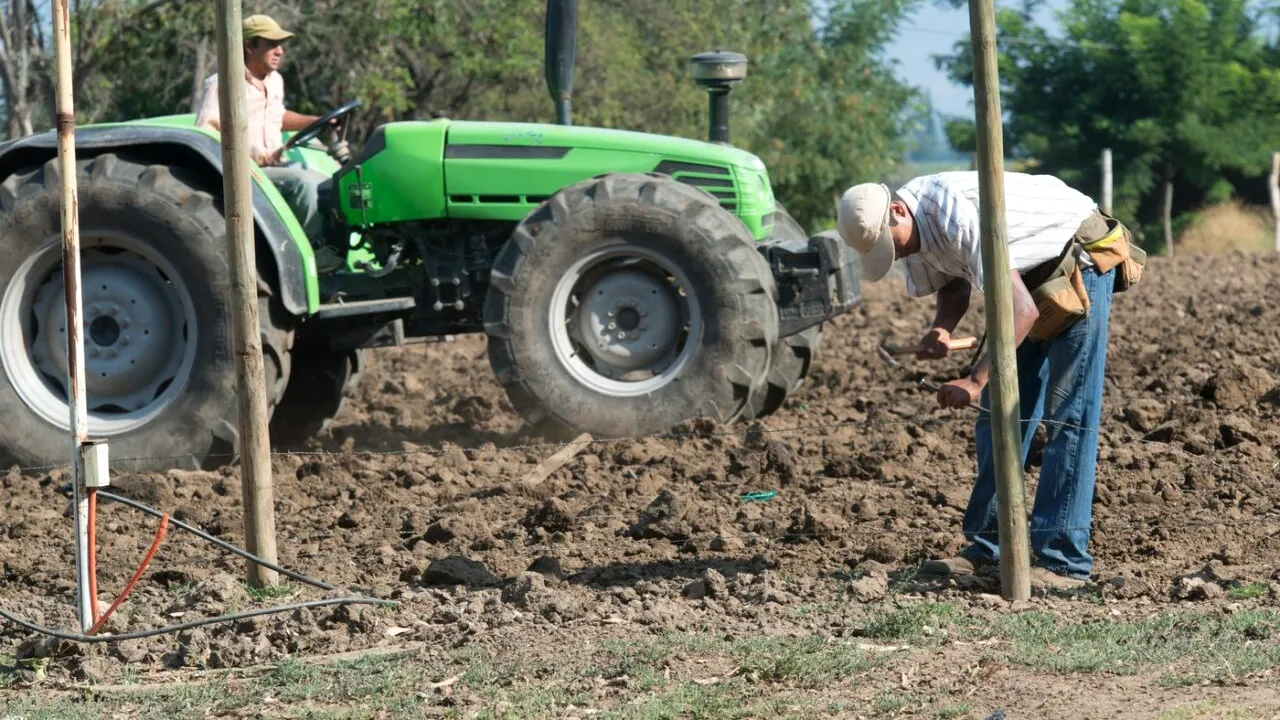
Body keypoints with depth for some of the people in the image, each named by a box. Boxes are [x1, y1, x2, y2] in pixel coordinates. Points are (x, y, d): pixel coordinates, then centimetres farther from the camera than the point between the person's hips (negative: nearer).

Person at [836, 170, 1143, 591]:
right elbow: (954, 282, 10)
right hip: (1033, 275, 9)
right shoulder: (914, 226, -7)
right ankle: (986, 547, 10)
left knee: (1067, 414, -13)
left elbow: (1023, 311, -37)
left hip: (1080, 261, -9)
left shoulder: (960, 218, -35)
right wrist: (942, 328, -11)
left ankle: (1062, 561, -15)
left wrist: (976, 381, -38)